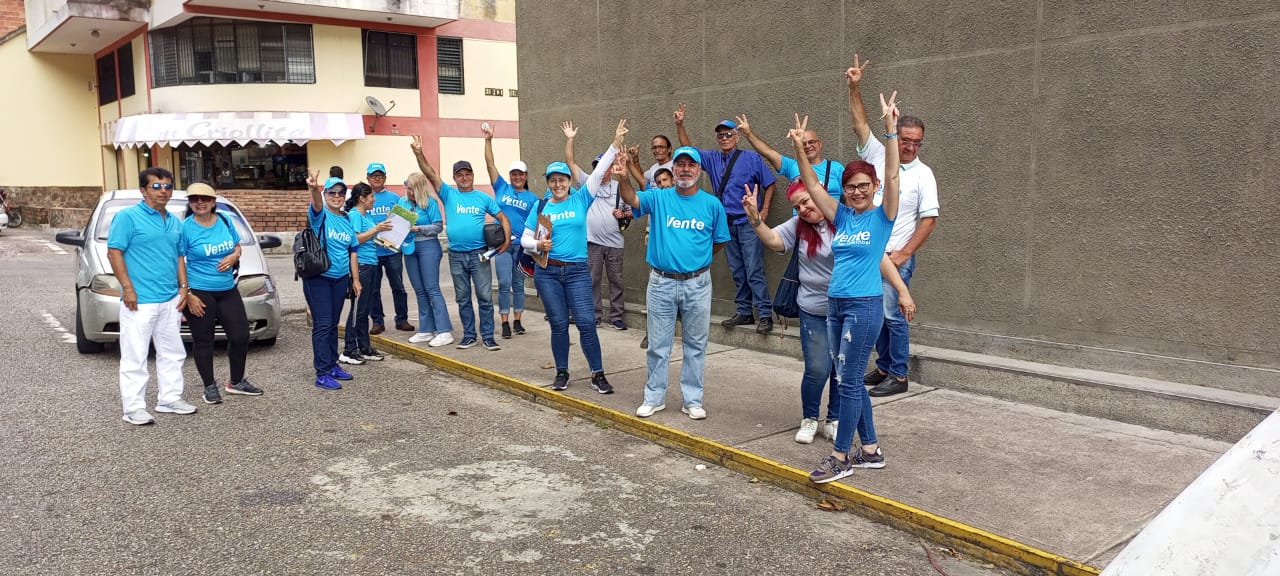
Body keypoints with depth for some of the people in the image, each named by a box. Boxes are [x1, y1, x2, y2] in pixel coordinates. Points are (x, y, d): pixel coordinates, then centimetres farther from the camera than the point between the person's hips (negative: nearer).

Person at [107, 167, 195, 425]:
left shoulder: (174, 222, 15)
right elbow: (114, 252, -10)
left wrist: (183, 286, 10)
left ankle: (169, 399, 24)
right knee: (135, 357, -3)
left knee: (172, 354, 13)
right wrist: (127, 286, -16)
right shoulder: (128, 217, -6)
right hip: (139, 301, -7)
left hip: (170, 300, 7)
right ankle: (134, 408, 3)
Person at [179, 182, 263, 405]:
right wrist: (188, 294, -15)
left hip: (228, 290, 5)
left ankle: (237, 382, 25)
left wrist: (234, 256, -7)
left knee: (241, 335, 7)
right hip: (199, 292, -5)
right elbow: (178, 264, -10)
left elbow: (237, 246, 17)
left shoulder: (225, 221, 4)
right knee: (203, 340, 5)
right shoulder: (185, 228, -10)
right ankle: (210, 386, 18)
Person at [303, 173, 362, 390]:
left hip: (340, 278, 6)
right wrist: (314, 189, -55)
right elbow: (316, 206, -33)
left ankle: (332, 364, 24)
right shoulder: (321, 215, -8)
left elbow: (352, 252, 14)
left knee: (333, 324, 14)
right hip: (318, 278, -6)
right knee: (322, 325, -7)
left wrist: (355, 280, 11)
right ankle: (322, 374, -5)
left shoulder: (347, 221, 9)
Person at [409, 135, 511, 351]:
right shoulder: (449, 194, 4)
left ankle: (488, 336, 6)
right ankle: (469, 335, 19)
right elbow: (431, 174, -7)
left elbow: (502, 217, 7)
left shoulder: (483, 198, 5)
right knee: (463, 298, 9)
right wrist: (419, 154, -21)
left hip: (479, 254, -1)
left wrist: (507, 239, -8)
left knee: (485, 297, -2)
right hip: (456, 255, 2)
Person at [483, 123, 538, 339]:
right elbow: (490, 164, 0)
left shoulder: (532, 198, 7)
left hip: (522, 244, 1)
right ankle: (505, 323, 3)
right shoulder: (502, 188, 6)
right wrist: (488, 140, -8)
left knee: (518, 284, 8)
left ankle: (517, 321, 16)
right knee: (504, 284, -3)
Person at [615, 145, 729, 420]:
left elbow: (719, 242, 10)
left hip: (697, 284, 0)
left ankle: (693, 400, 20)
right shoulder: (659, 198, -1)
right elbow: (632, 199, -20)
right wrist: (623, 179, -38)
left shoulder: (712, 204, 0)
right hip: (661, 282, 0)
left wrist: (696, 256, 5)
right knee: (658, 345, 9)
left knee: (695, 345, 9)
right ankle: (654, 396, 22)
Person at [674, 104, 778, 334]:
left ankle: (765, 315, -6)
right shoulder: (713, 159, 10)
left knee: (754, 271, -10)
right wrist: (680, 125, 1)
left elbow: (769, 184, 2)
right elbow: (688, 149, 14)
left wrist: (764, 210, -7)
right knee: (737, 271, 11)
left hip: (748, 222, -5)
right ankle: (744, 312, 18)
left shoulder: (751, 158, -3)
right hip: (727, 223, 5)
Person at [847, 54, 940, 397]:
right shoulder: (878, 156, 7)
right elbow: (860, 124, 4)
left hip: (896, 257, -5)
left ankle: (898, 376, 6)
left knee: (893, 315, -4)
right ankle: (883, 367, 25)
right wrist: (854, 89, -5)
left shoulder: (923, 174, -4)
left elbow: (929, 219, -7)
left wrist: (904, 254, -13)